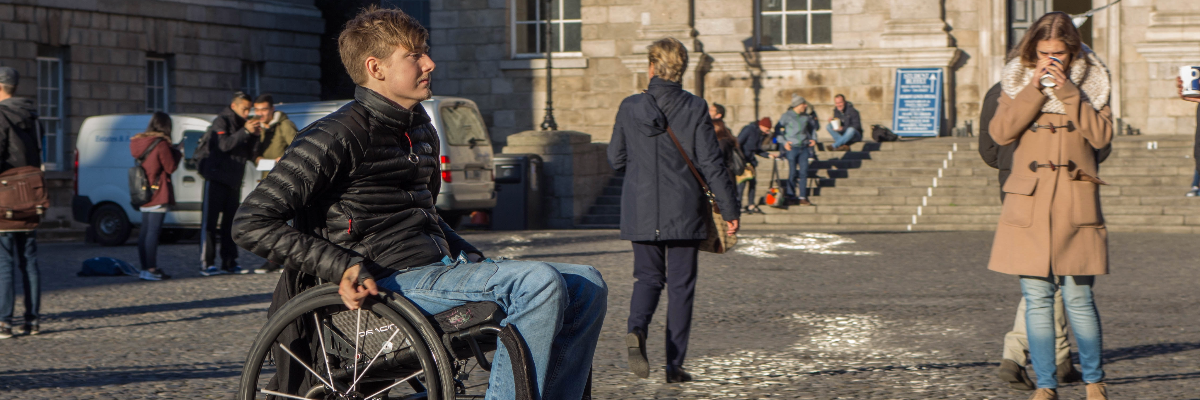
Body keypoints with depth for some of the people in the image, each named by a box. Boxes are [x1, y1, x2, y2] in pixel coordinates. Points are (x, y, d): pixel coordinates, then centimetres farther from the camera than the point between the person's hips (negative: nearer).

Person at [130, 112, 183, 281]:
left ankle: (144, 268, 13)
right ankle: (151, 269, -10)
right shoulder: (161, 144, -13)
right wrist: (178, 154, 8)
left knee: (145, 231, 10)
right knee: (153, 231, -9)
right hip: (158, 195, -8)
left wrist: (173, 152, 12)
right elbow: (170, 167, -8)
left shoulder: (139, 142, 10)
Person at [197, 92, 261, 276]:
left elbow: (249, 155, 12)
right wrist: (245, 131, -24)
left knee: (230, 223, 9)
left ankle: (229, 262, 13)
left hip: (233, 181, 8)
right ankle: (207, 264, -9)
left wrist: (255, 136, -2)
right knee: (210, 221, -7)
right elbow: (224, 145, -23)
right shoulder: (221, 121, -6)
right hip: (216, 179, -8)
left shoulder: (242, 124, 16)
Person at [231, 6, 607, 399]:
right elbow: (252, 222, -12)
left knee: (586, 286, -1)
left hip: (438, 269, 9)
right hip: (392, 283, -9)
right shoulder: (338, 136, -9)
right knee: (539, 283, -27)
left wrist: (473, 257, 17)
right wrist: (341, 266, -21)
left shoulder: (421, 130, 18)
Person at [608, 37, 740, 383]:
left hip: (641, 212, 1)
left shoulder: (630, 107, -3)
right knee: (681, 284, 7)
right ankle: (674, 364, 7)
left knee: (647, 277, 15)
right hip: (683, 212, -1)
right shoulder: (695, 109, -8)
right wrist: (729, 210, -1)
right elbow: (711, 163, -8)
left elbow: (616, 159, 5)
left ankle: (636, 329, -16)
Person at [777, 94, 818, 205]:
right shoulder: (787, 116, -4)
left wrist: (813, 139, 11)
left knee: (804, 172, -1)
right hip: (792, 147, -4)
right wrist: (784, 142, -9)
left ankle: (802, 197, 3)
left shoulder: (806, 116, 8)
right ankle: (791, 196, 12)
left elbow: (813, 127, 25)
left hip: (804, 147, 4)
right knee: (793, 173, -1)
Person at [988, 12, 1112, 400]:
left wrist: (1067, 91, -13)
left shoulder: (1091, 83, 6)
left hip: (1076, 204, -1)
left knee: (1078, 297, -1)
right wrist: (1035, 88, -13)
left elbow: (1102, 135, -7)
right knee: (1037, 299, 0)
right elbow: (1000, 132, -8)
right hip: (1029, 203, 1)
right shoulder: (1018, 83, 7)